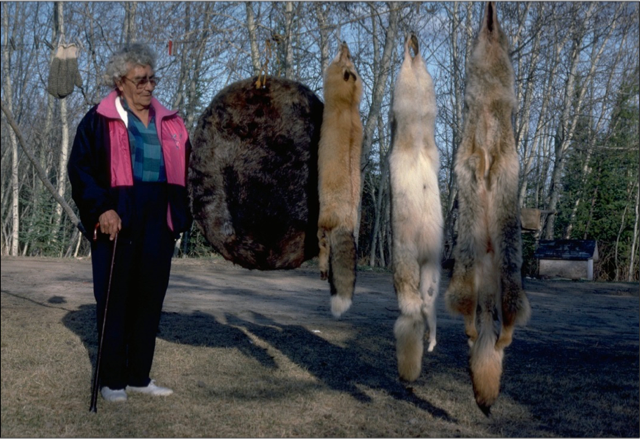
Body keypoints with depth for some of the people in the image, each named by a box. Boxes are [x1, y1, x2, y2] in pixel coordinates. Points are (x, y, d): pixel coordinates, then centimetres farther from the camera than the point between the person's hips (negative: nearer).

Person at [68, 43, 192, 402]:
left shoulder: (170, 123, 14)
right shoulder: (99, 120, 0)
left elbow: (186, 168, 15)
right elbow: (80, 168, -5)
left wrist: (182, 216, 3)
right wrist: (102, 208, -17)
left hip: (158, 225, 5)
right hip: (116, 224, -4)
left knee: (150, 301, 8)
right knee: (114, 301, 2)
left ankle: (139, 376, 20)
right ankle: (112, 380, 12)